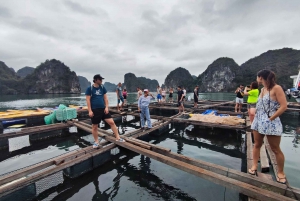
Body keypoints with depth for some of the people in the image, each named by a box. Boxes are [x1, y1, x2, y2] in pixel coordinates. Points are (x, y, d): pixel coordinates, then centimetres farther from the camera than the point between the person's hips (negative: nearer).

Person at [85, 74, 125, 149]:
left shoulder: (102, 87, 6)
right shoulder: (89, 88, -5)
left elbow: (105, 98, 7)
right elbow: (88, 100, -7)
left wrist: (106, 107, -2)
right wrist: (90, 111, -12)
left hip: (103, 109, 4)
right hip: (94, 110, -3)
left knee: (111, 122, -2)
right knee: (94, 126, 7)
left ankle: (118, 137, 9)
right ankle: (96, 142, 25)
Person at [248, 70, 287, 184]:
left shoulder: (276, 88, -11)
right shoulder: (262, 90, 10)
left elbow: (284, 106, -15)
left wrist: (271, 118, -15)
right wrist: (253, 111, 3)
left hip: (271, 123, -7)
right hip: (258, 121, 7)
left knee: (275, 149, 8)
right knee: (257, 145, 13)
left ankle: (280, 172, 27)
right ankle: (254, 166, 25)